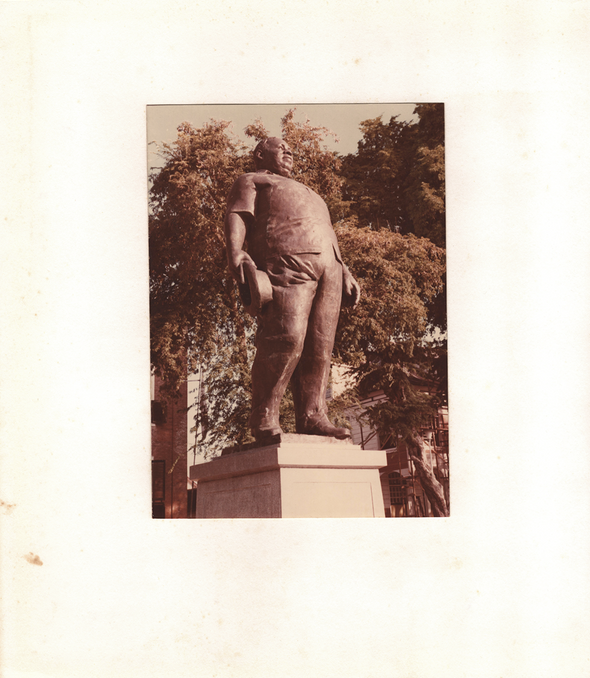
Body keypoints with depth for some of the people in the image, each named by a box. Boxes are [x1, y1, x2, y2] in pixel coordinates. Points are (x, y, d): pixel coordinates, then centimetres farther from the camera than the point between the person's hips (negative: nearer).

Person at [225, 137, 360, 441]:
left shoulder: (303, 192, 42)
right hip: (285, 263, -7)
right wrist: (235, 252, -19)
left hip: (327, 267, 8)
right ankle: (264, 417, -19)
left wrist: (345, 273, 22)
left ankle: (311, 416, -9)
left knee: (320, 345, -6)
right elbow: (237, 216, 1)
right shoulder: (251, 181, 20)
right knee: (286, 338, -21)